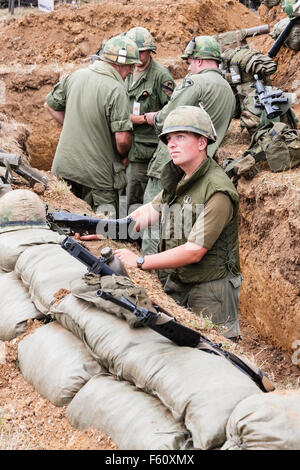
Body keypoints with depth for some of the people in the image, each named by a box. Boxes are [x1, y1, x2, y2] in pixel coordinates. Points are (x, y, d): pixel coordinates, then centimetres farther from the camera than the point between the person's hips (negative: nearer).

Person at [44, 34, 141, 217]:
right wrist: (124, 157, -1)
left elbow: (50, 105, 16)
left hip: (64, 167, 7)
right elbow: (122, 138, -22)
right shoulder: (117, 90, -17)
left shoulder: (75, 76, 3)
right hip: (97, 174, -6)